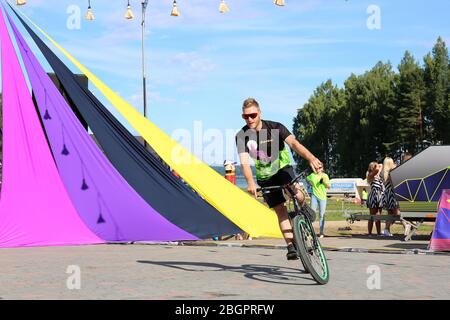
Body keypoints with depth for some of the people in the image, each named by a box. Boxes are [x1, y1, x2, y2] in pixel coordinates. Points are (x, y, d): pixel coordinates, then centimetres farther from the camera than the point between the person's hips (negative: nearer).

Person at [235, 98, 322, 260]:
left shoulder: (275, 128, -17)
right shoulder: (241, 136, -14)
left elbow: (293, 143, -31)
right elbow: (244, 161, -25)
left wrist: (311, 158, -49)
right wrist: (250, 182, -43)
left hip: (283, 168, -1)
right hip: (264, 177, 2)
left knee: (298, 196, -27)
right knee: (280, 210, -5)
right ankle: (291, 246, -1)